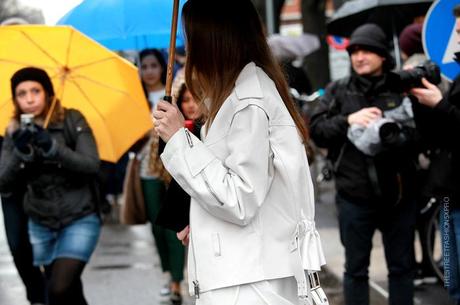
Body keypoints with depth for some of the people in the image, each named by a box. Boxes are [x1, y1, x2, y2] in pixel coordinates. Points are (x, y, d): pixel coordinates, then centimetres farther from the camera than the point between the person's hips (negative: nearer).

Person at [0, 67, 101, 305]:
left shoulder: (72, 120, -8)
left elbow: (91, 164, -18)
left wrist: (52, 147, -30)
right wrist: (21, 153, -27)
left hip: (79, 220, -3)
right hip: (40, 225, 3)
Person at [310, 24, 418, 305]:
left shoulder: (402, 89, 0)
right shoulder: (338, 91, 4)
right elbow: (316, 130, -3)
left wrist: (398, 137, -25)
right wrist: (347, 120, -18)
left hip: (398, 194, 0)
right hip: (355, 196, 0)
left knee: (402, 267, 11)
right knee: (356, 269, 9)